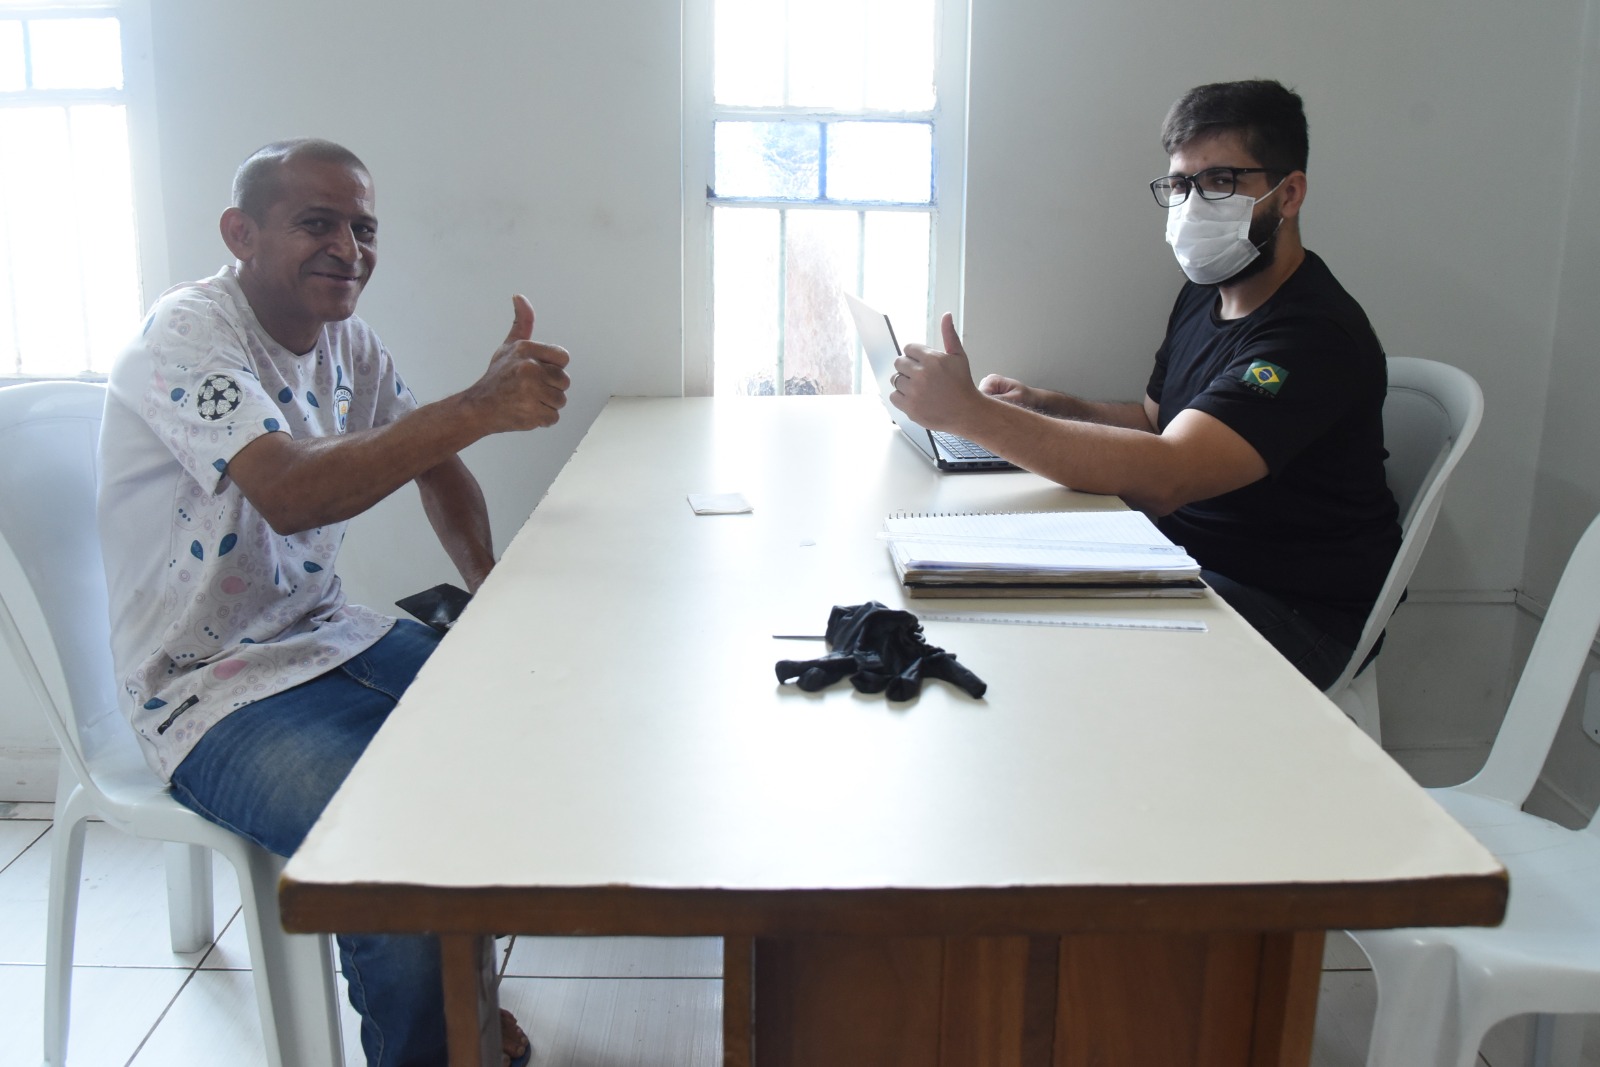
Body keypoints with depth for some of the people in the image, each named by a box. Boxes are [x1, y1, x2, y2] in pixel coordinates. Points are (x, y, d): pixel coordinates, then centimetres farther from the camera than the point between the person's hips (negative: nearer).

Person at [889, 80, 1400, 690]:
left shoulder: (1316, 336, -24)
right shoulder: (1205, 294, 7)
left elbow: (1163, 476, -36)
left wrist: (971, 413, -41)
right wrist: (1043, 406, 3)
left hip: (1294, 616, -8)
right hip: (1188, 561, 9)